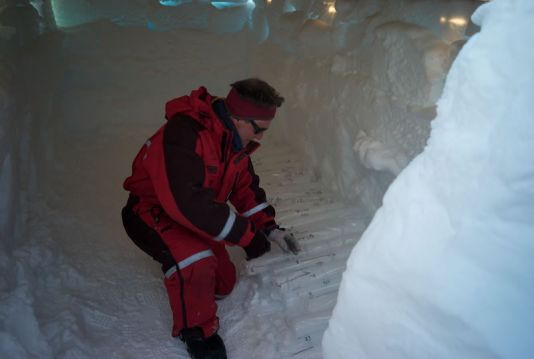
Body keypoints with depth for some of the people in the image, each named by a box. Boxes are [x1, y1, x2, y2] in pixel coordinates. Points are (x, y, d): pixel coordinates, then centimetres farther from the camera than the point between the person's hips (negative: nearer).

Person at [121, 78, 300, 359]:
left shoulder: (235, 138, -5)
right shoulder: (184, 133, -34)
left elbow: (246, 187, 6)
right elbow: (188, 203, -40)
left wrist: (270, 229, -5)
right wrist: (247, 235, -31)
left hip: (196, 217, 8)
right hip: (152, 212, -8)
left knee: (223, 283, 8)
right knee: (196, 262, -32)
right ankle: (196, 330, -6)